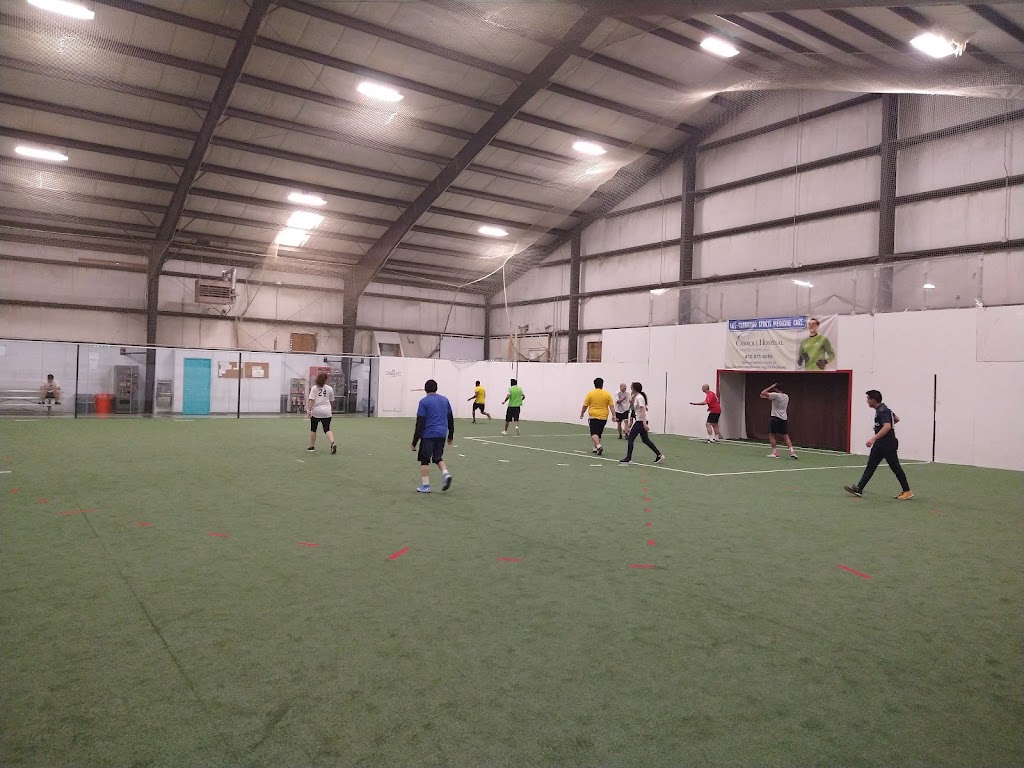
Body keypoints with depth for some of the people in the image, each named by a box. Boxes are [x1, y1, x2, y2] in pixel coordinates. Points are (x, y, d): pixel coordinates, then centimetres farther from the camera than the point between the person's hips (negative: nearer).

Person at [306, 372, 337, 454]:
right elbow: (331, 401, 12)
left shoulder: (314, 388, -1)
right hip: (326, 412, 1)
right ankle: (333, 443, -23)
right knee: (327, 429, 1)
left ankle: (312, 446, 24)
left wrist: (309, 410, -11)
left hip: (316, 411, -1)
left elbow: (311, 400, -9)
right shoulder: (330, 389, 5)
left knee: (313, 429, 16)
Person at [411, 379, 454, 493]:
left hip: (428, 435, -5)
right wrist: (450, 435, 23)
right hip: (442, 435, 5)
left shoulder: (424, 401, -5)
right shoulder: (445, 400, 10)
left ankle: (425, 486, 7)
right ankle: (446, 474, -5)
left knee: (424, 460, 6)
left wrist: (414, 442, -7)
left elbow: (420, 423, -9)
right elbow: (450, 419, 14)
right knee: (438, 457, 19)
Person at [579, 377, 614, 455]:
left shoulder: (590, 393, -4)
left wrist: (582, 413, 14)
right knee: (598, 433, 17)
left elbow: (585, 406, 0)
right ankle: (595, 448, 24)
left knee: (594, 433, -6)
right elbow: (611, 406, 0)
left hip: (594, 417, -3)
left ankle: (598, 446, -27)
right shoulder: (607, 394, 2)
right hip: (604, 417, 3)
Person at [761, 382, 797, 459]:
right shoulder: (786, 396, 11)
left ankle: (775, 453, 0)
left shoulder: (776, 395, -12)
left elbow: (762, 393, -13)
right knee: (786, 436, 7)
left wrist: (771, 387, -3)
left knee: (771, 435, 3)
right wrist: (768, 398, 23)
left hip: (776, 418, -7)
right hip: (784, 418, 7)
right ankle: (792, 452, -3)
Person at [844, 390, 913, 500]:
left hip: (888, 444, -10)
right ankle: (859, 489, 3)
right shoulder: (881, 409, 11)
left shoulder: (882, 411, -19)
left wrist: (874, 439, -38)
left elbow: (887, 426, -33)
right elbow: (896, 419, 24)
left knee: (895, 468, 1)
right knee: (870, 466, 5)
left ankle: (907, 491, 14)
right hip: (880, 444, 10)